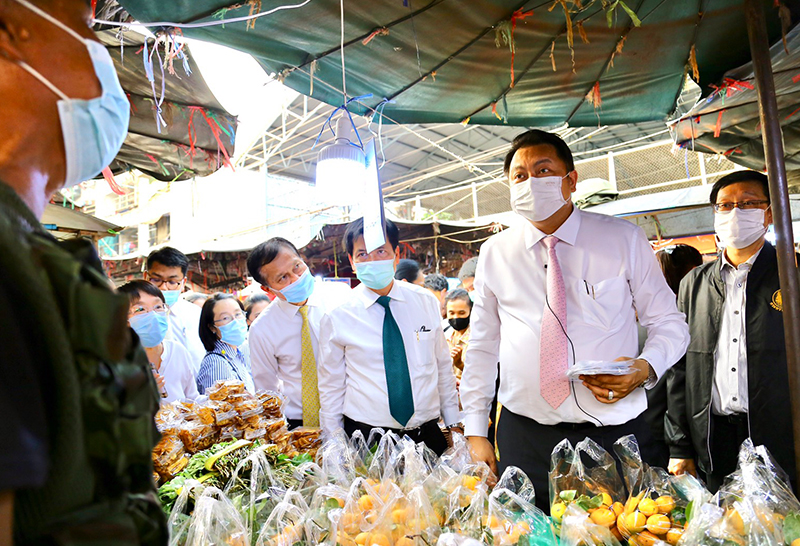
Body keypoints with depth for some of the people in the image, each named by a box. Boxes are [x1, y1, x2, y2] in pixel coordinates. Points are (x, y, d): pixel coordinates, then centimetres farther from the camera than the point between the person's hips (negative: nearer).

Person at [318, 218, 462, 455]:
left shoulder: (426, 301, 0)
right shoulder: (336, 317, -7)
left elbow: (442, 365, 7)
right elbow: (331, 386, 1)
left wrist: (453, 422, 9)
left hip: (428, 434, 2)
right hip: (365, 439, -2)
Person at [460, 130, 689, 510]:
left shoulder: (624, 240, 0)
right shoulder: (494, 253, 3)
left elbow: (670, 324, 7)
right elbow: (481, 346, 7)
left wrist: (645, 368, -15)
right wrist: (475, 430, 5)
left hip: (615, 434, 0)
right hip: (524, 438, 1)